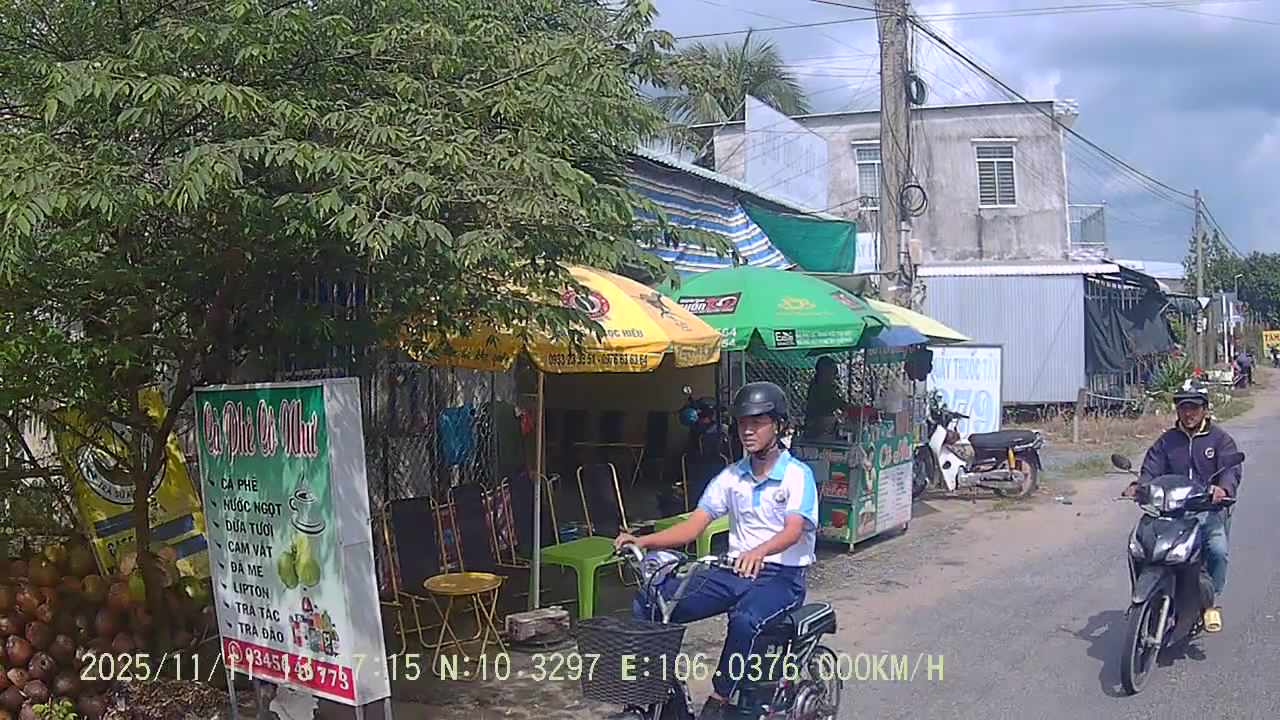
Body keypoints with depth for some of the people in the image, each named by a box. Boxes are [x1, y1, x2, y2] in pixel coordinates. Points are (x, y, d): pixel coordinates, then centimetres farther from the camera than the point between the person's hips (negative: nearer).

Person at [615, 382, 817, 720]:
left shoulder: (797, 475, -6)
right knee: (649, 603, -14)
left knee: (745, 620, -40)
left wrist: (759, 552, -45)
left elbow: (793, 531, -22)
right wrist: (645, 541, -15)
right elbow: (694, 525, 2)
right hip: (735, 571, 6)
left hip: (781, 576, -5)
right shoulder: (731, 476, 10)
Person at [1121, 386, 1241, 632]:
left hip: (1210, 509, -2)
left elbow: (1232, 469, -9)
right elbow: (1152, 468, 3)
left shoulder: (1220, 439, 7)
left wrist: (1223, 488, -32)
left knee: (1218, 549, -30)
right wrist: (1138, 485, -20)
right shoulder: (1167, 441, 15)